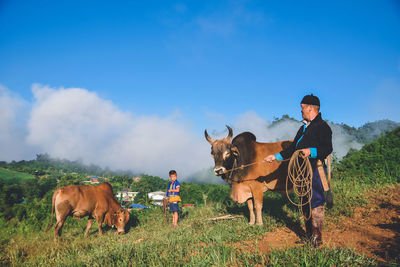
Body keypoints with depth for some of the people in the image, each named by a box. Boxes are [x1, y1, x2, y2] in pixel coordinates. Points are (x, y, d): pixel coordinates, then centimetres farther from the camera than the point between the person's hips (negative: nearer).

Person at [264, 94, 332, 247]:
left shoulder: (322, 127, -5)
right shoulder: (304, 128, 23)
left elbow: (328, 149, -16)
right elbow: (292, 149, 28)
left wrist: (311, 152, -29)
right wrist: (276, 157, 26)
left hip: (314, 170, -9)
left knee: (315, 204, -6)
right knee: (305, 203, 12)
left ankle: (317, 239, 3)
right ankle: (308, 236, 22)